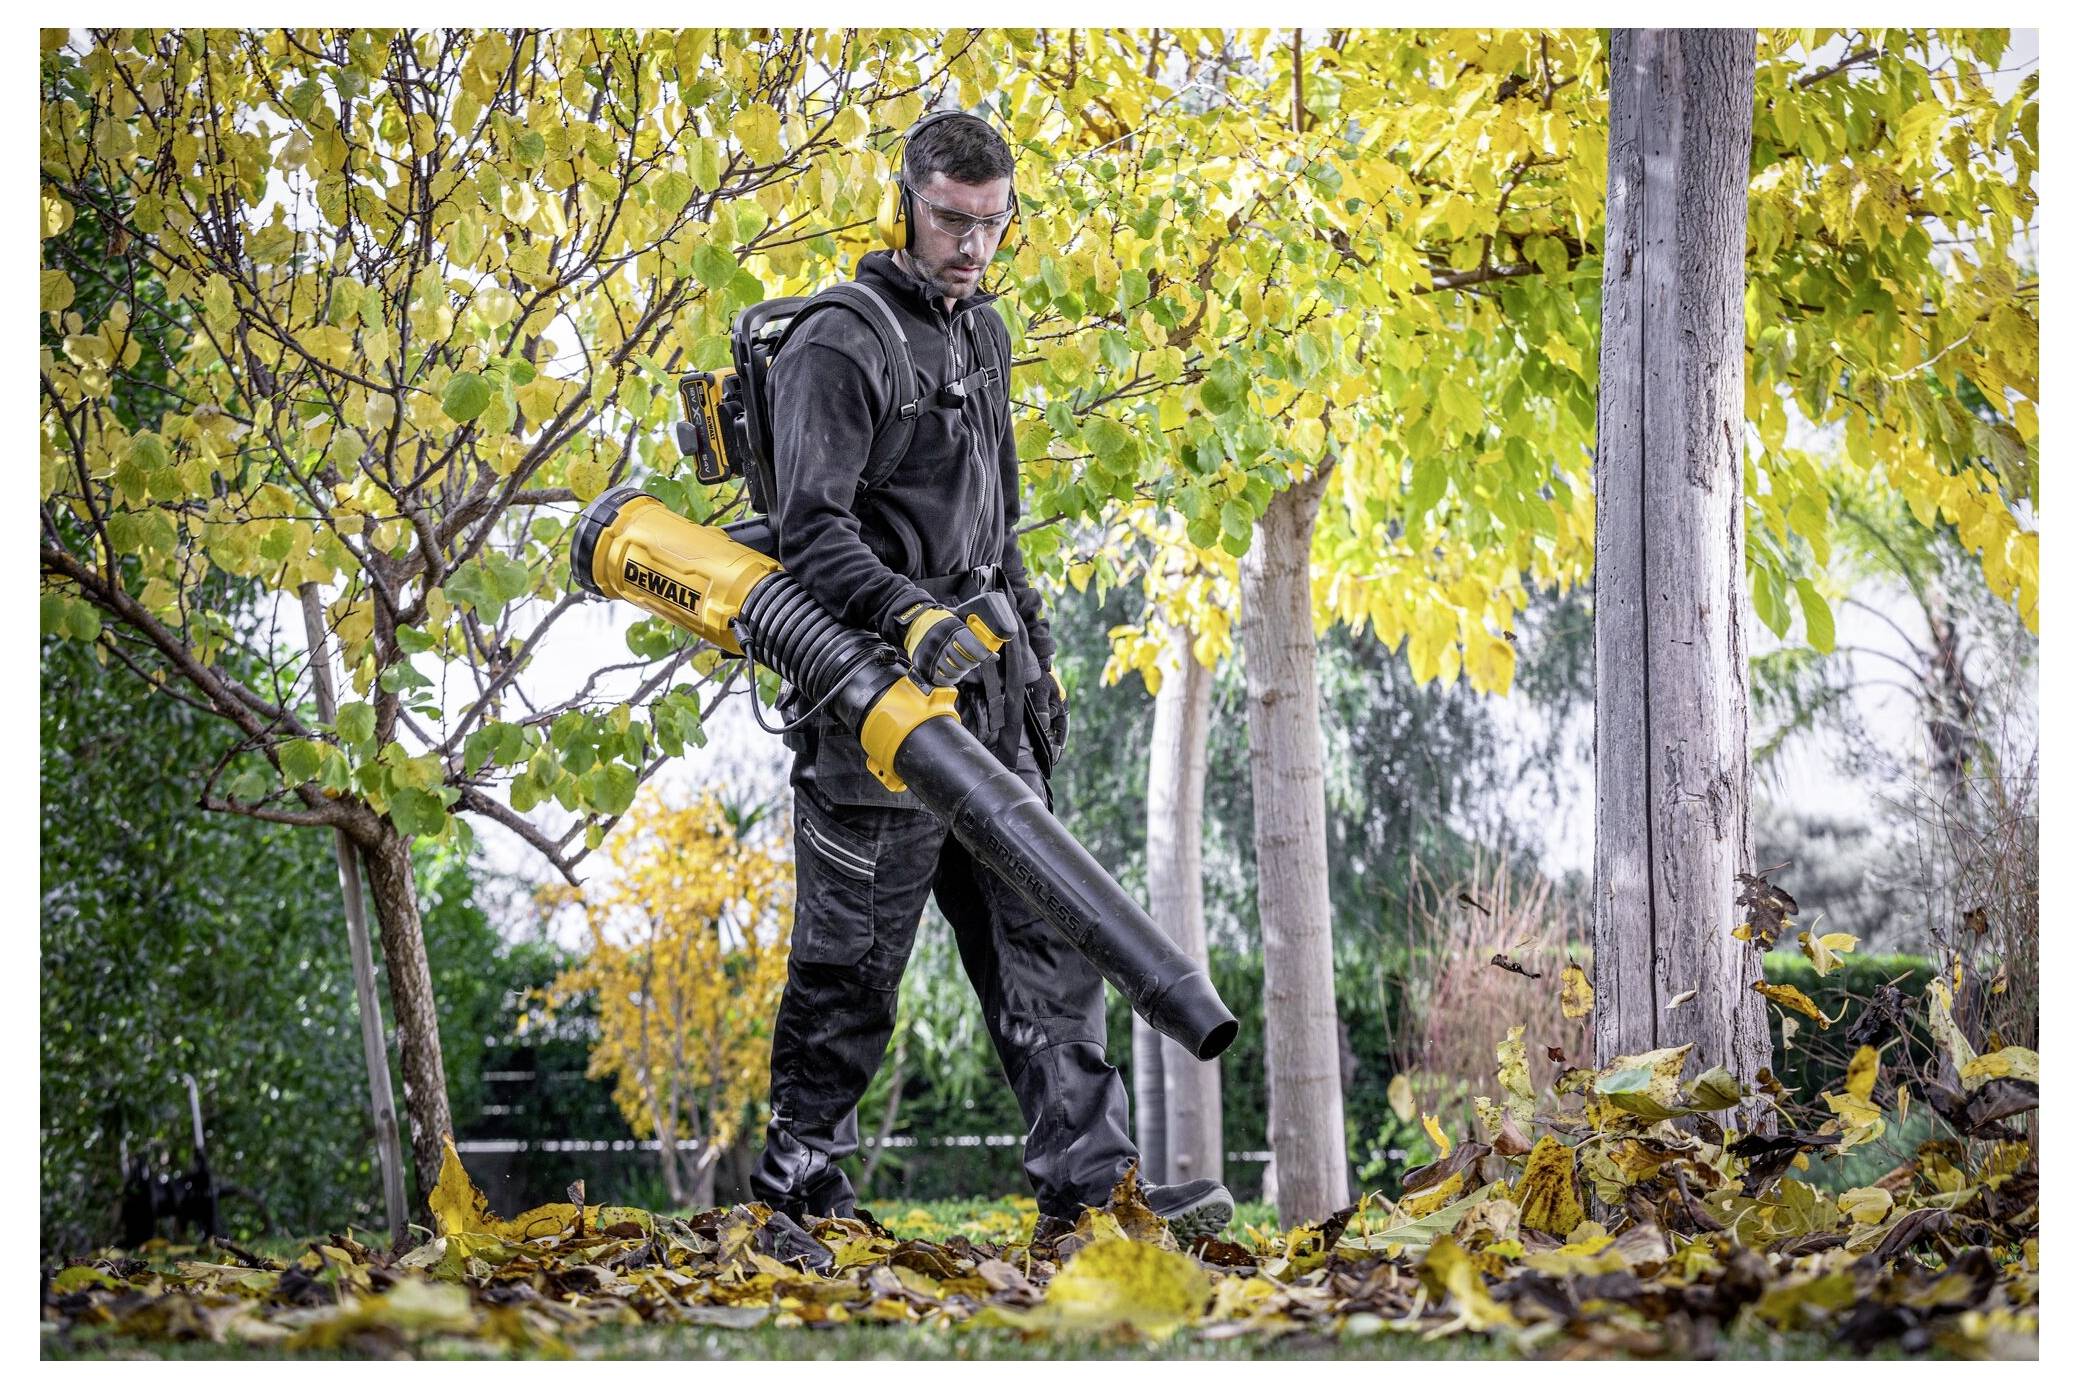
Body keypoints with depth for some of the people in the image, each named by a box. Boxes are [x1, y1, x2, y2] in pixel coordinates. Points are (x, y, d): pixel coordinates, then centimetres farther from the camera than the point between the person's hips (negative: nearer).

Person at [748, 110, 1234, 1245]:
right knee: (852, 959, -2)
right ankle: (797, 1189, 9)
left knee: (1043, 935, 2)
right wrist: (910, 616, -34)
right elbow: (811, 527, -20)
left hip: (984, 691, 8)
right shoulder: (839, 346, -10)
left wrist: (1032, 648, 23)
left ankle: (1087, 1182, 1)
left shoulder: (983, 333, 17)